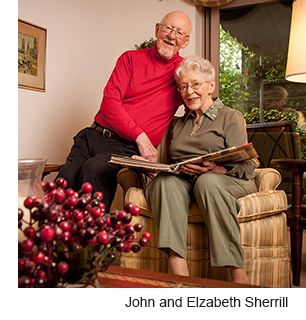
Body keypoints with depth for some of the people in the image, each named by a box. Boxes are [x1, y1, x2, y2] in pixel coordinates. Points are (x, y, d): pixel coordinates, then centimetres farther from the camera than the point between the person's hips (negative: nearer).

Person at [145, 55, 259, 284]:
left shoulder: (231, 117, 11)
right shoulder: (179, 124, 27)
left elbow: (244, 165, -2)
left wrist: (217, 168, -23)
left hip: (229, 180, -3)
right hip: (183, 180, 3)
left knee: (207, 181, -38)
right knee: (164, 181, -31)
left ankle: (238, 272, -37)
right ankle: (178, 268, -45)